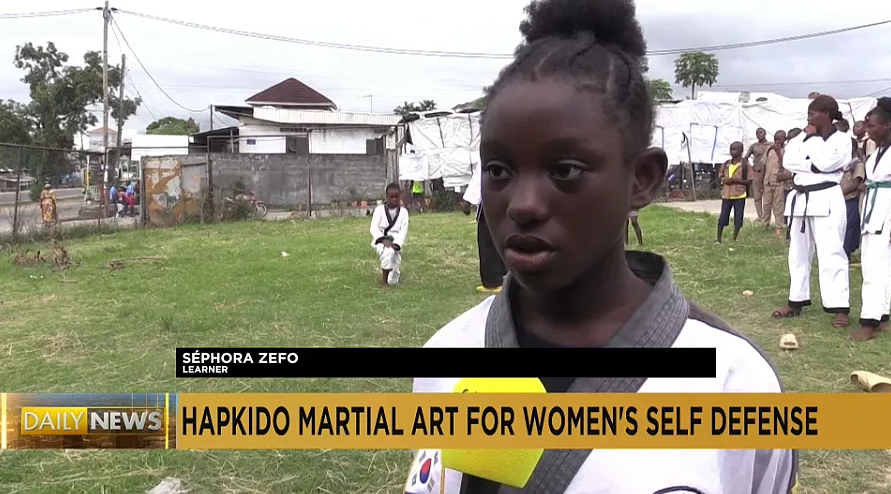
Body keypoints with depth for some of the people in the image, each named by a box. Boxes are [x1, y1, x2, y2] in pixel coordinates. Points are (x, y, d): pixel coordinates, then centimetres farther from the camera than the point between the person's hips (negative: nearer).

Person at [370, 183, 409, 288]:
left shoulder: (403, 211, 5)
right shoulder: (379, 209, 2)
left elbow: (404, 230, -5)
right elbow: (374, 228, -7)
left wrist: (396, 244, -22)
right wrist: (384, 240, -24)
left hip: (396, 244, 1)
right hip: (381, 241, -1)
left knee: (392, 282, -7)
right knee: (388, 252, -40)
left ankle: (395, 269, 32)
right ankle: (383, 280, -21)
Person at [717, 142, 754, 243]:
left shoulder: (745, 164, -6)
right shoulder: (726, 164, 6)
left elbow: (749, 181, -7)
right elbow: (721, 176, 19)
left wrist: (736, 180, -18)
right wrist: (724, 180, -4)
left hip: (739, 196, -3)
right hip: (726, 195, 3)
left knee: (738, 219, 3)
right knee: (722, 218, 1)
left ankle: (734, 239, 15)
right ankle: (718, 239, 7)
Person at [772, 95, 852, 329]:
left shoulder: (842, 140, -4)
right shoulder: (804, 136, 12)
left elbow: (824, 163, -18)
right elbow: (787, 161, 1)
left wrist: (813, 137, -6)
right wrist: (808, 151, -12)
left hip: (826, 200, -6)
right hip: (800, 199, 7)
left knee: (831, 253, -10)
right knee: (798, 252, 12)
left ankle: (840, 308, -8)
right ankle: (796, 301, 21)